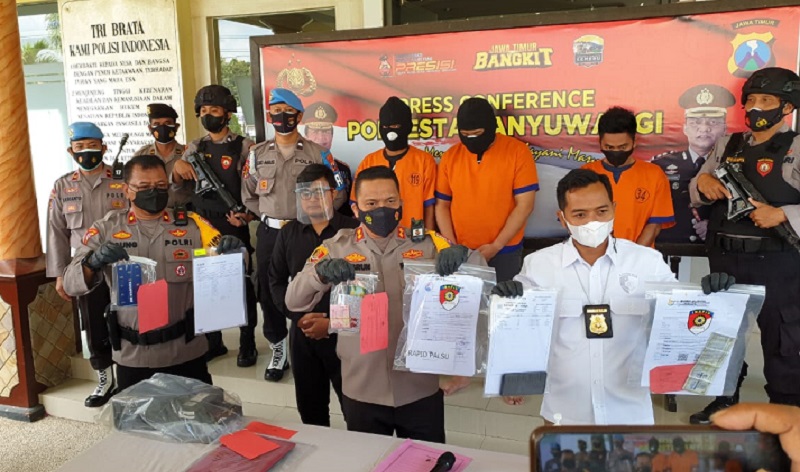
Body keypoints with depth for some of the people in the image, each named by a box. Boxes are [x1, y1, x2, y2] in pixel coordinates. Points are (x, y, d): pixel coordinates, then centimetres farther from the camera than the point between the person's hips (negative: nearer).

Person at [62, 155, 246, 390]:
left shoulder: (192, 225, 2)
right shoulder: (106, 229, 2)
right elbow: (71, 284, -2)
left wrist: (231, 250, -24)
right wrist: (93, 261, -23)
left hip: (187, 353, 0)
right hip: (132, 357, 0)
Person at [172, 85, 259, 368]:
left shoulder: (244, 147, -1)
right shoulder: (195, 148, 12)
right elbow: (180, 183, 5)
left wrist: (248, 215, -21)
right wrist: (178, 166, -17)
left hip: (235, 228, -4)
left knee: (242, 285, 3)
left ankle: (247, 344, 15)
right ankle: (212, 341, 24)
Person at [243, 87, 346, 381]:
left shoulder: (317, 153, 1)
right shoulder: (257, 154, 8)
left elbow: (337, 193, 2)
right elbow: (248, 196, 14)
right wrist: (272, 217, 4)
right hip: (269, 234, 3)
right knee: (269, 294, 7)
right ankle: (279, 349, 22)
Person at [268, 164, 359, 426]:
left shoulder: (354, 231, -8)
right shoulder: (288, 233, 8)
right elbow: (276, 281, 9)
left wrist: (334, 322, -15)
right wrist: (299, 316, -6)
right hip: (302, 334, 5)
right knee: (309, 408, 16)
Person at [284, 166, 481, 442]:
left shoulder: (427, 243, -1)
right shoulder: (336, 248, 0)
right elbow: (294, 302, -5)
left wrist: (462, 255, -24)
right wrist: (320, 272, -26)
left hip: (421, 388, 0)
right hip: (361, 391, 1)